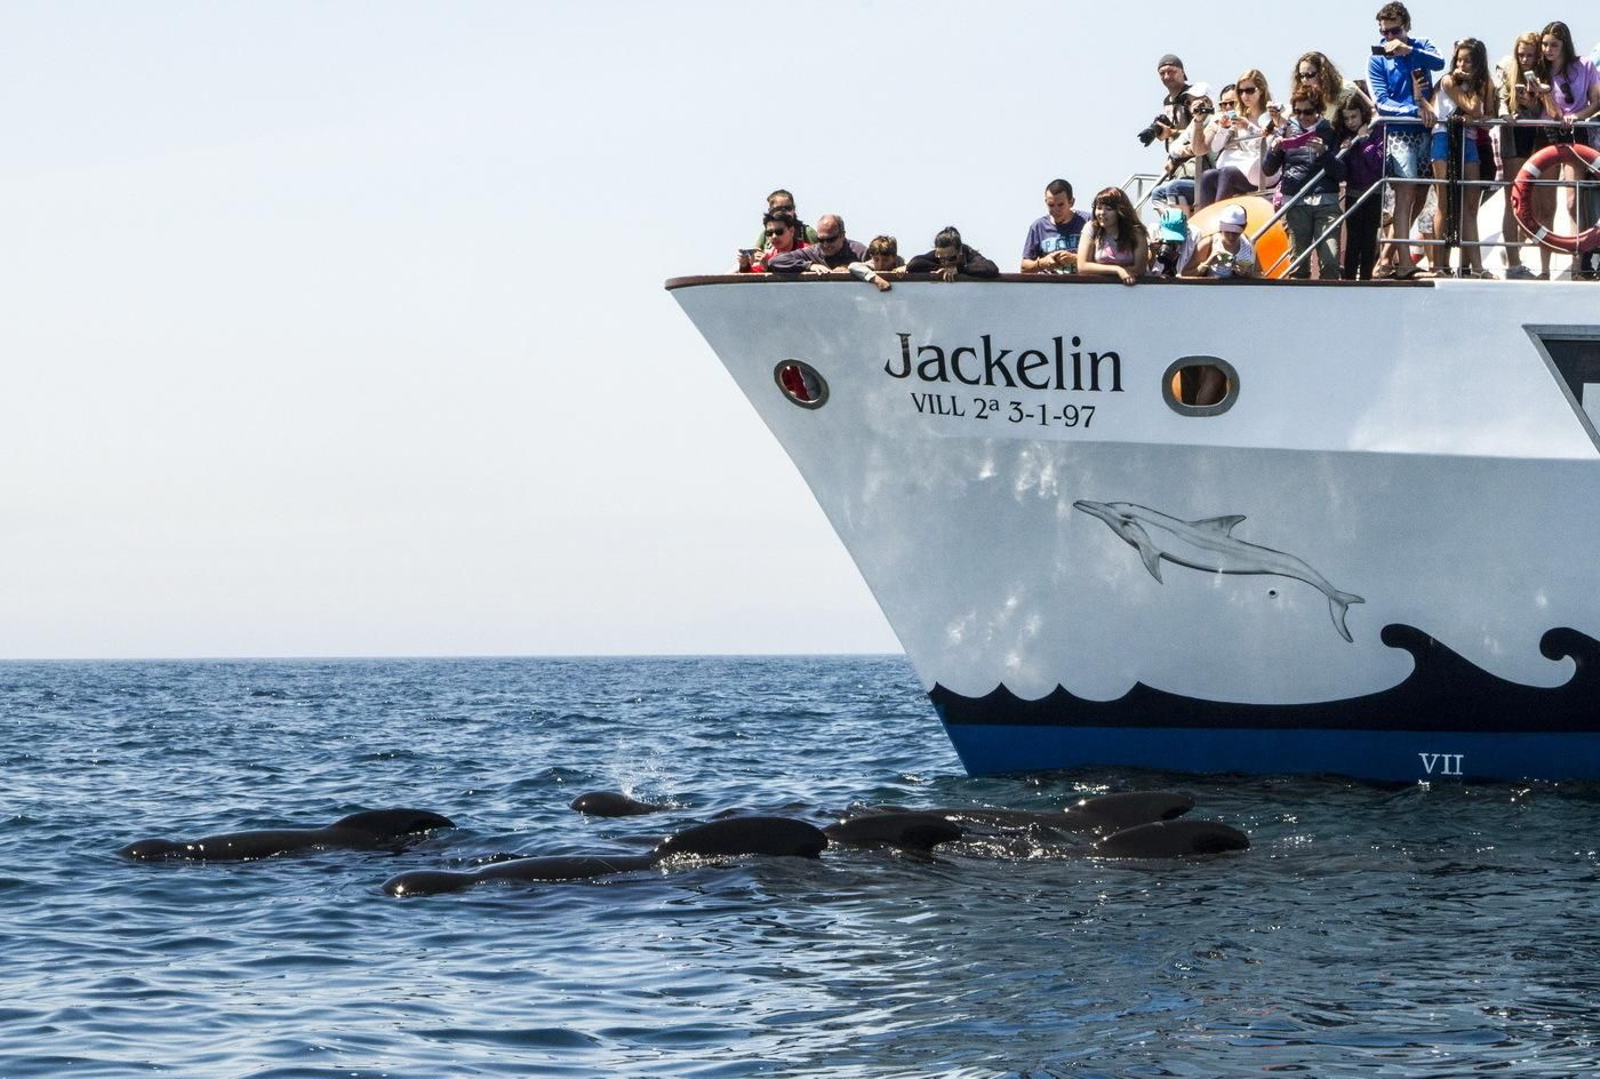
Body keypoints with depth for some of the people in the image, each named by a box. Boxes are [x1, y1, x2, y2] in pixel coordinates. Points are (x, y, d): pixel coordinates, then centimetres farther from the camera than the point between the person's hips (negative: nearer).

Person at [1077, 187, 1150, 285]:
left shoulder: (1136, 232, -6)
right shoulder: (1091, 228, -4)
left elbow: (1140, 269, -12)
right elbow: (1082, 266, -9)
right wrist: (1117, 270, -17)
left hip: (1128, 285, -1)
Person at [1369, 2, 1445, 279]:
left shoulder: (1420, 46, 7)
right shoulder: (1377, 60, -1)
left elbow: (1439, 63, -15)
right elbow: (1382, 102, -10)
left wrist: (1409, 50, -30)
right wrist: (1415, 110, -23)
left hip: (1424, 132, 4)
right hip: (1398, 133, -4)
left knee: (1419, 196, 8)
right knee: (1406, 194, -15)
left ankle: (1390, 254, 20)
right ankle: (1404, 264, -22)